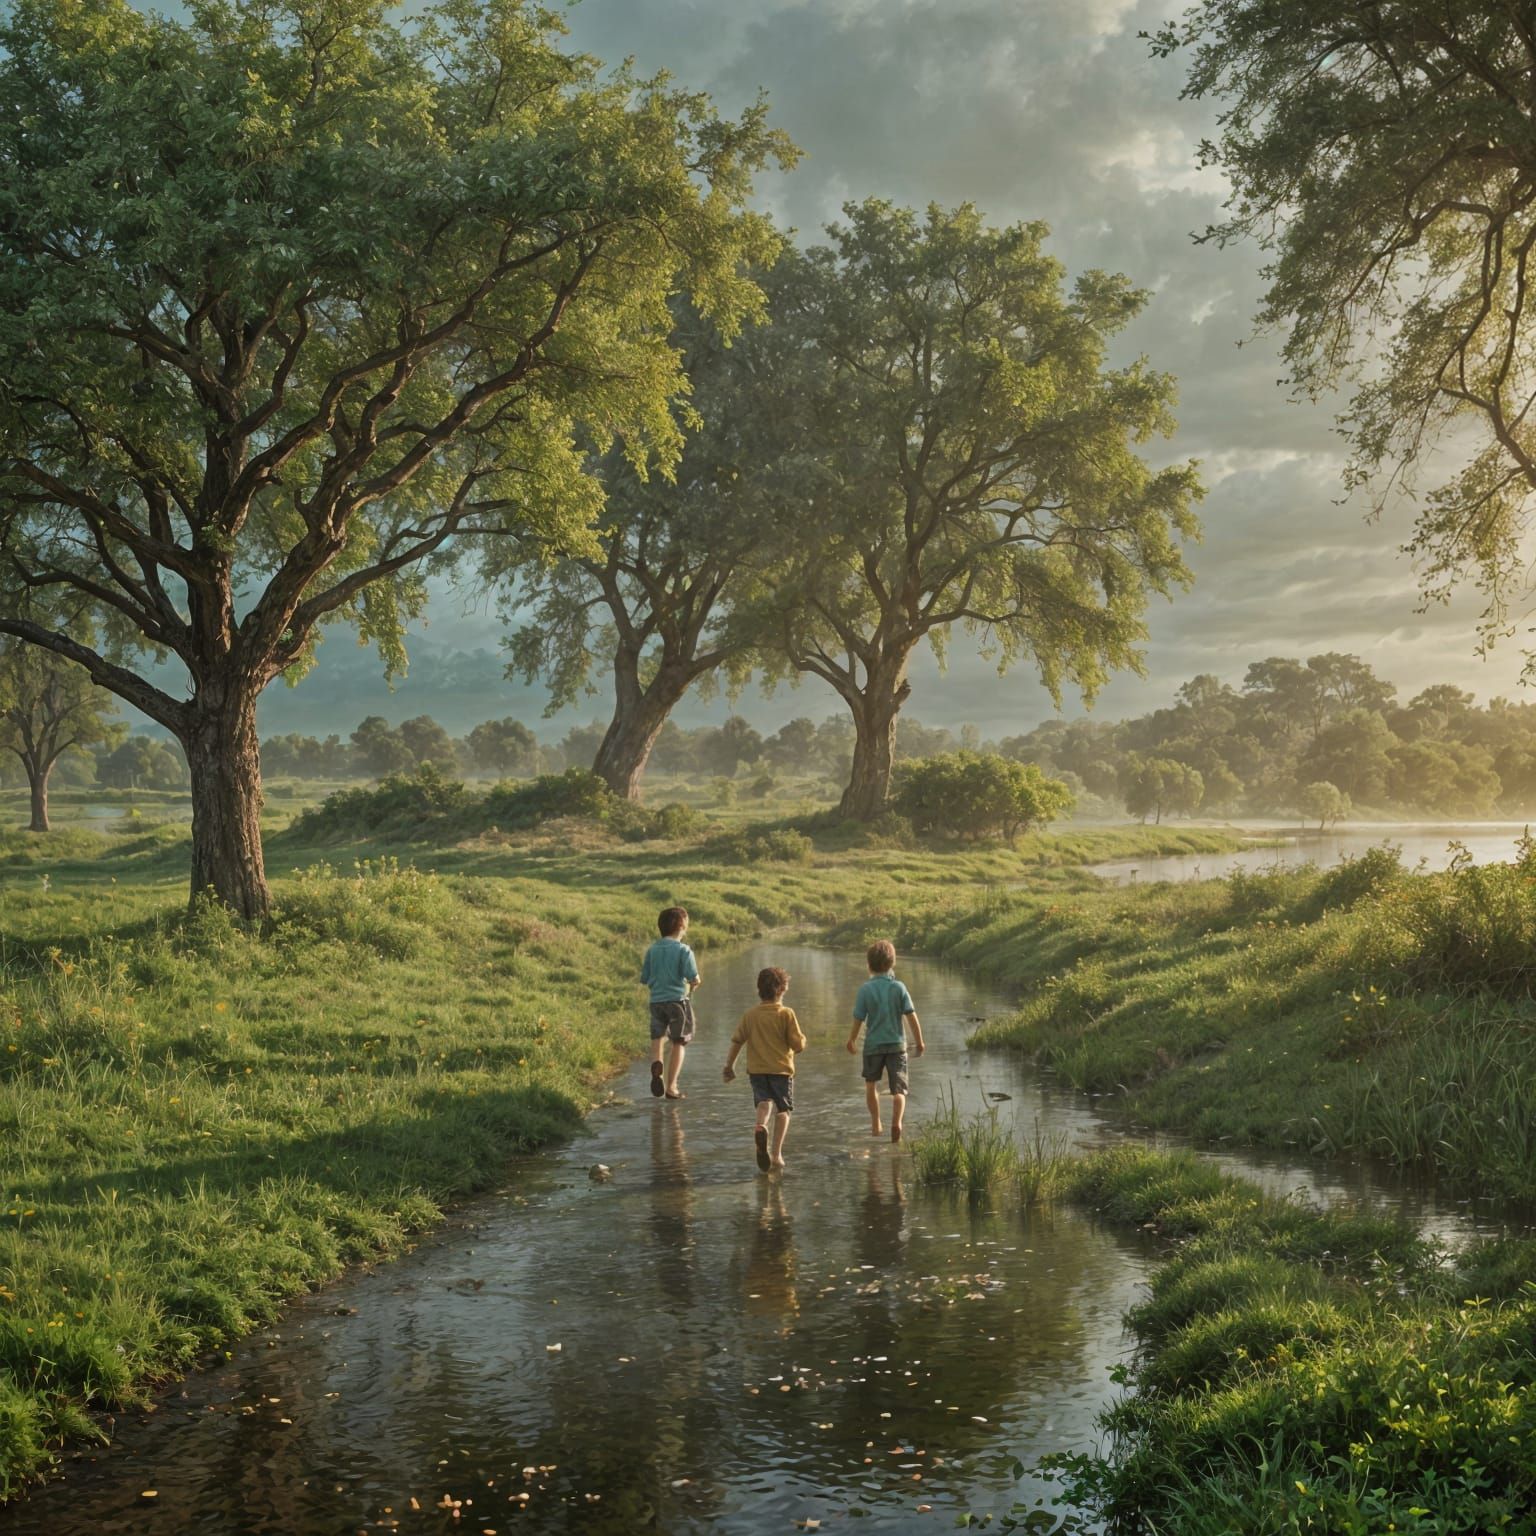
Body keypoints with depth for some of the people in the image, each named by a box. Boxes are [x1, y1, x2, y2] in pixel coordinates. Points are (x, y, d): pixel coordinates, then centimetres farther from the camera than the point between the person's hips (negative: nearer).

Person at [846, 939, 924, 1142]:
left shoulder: (865, 989, -9)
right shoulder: (899, 988, -6)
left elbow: (858, 1019, -4)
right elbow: (912, 1017, -8)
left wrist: (852, 1040, 14)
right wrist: (919, 1042, 4)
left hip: (873, 1044, 0)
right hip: (897, 1044, 0)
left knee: (871, 1083, 22)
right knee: (899, 1089, 2)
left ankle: (876, 1124, 25)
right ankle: (896, 1122, -22)